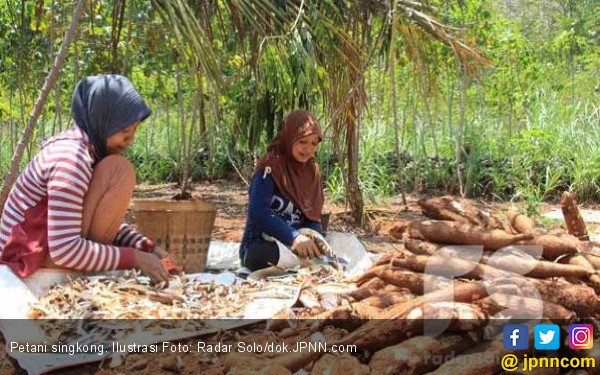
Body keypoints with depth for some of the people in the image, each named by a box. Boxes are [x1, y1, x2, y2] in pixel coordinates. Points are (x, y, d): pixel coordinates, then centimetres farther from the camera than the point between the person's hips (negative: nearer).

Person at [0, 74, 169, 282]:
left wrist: (147, 248, -4)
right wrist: (135, 258, -24)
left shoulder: (90, 148, 5)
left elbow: (106, 221, 10)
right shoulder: (72, 158, -25)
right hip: (34, 254, -10)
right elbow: (64, 250, -30)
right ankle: (93, 275, -10)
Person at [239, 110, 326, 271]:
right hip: (260, 246, -5)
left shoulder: (312, 171, 10)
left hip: (295, 245, 5)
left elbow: (312, 217, 8)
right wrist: (295, 237, -35)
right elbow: (258, 212, -25)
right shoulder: (270, 167, -12)